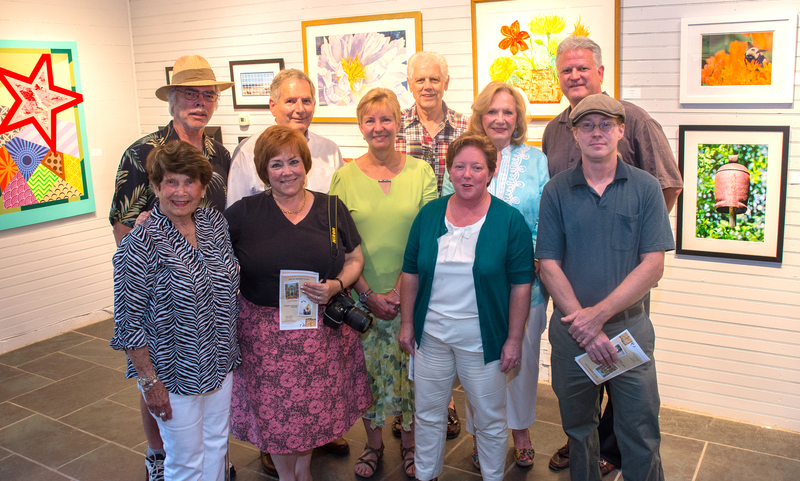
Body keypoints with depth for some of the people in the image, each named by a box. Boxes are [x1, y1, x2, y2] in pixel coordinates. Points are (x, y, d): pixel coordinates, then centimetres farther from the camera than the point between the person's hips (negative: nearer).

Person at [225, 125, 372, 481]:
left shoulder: (332, 209, 2)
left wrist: (336, 286, -11)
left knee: (316, 405, 13)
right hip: (265, 334, -1)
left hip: (323, 330, 1)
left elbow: (355, 260, 7)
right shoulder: (245, 213, -2)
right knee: (274, 410, 10)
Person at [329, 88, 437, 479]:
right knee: (368, 372, 11)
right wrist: (368, 294, -9)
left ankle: (409, 442, 32)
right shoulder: (345, 176, -1)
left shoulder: (421, 172, -2)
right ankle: (373, 443, 33)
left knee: (410, 369, 9)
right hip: (361, 296, 1)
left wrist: (399, 290, -12)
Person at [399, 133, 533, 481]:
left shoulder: (510, 220, -8)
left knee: (490, 419, 13)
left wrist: (514, 338, -9)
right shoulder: (429, 214, 1)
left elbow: (521, 284, -8)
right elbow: (410, 272, 7)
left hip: (483, 340, -3)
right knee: (428, 414, 17)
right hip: (431, 335, 3)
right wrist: (407, 323, 6)